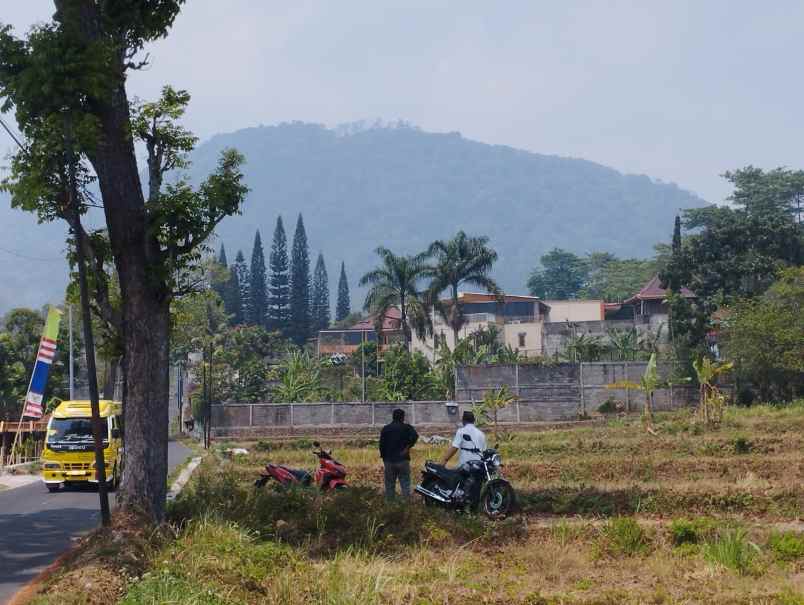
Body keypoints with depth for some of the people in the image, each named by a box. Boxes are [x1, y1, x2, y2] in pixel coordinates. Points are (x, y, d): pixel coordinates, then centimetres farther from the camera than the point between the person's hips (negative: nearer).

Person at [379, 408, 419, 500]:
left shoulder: (385, 429, 7)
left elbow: (381, 444, 4)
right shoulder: (406, 428, 0)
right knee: (405, 483, 1)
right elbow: (415, 436, -20)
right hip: (403, 460, -2)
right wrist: (407, 447, -11)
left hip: (389, 461, 2)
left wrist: (383, 457, 12)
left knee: (389, 485, 8)